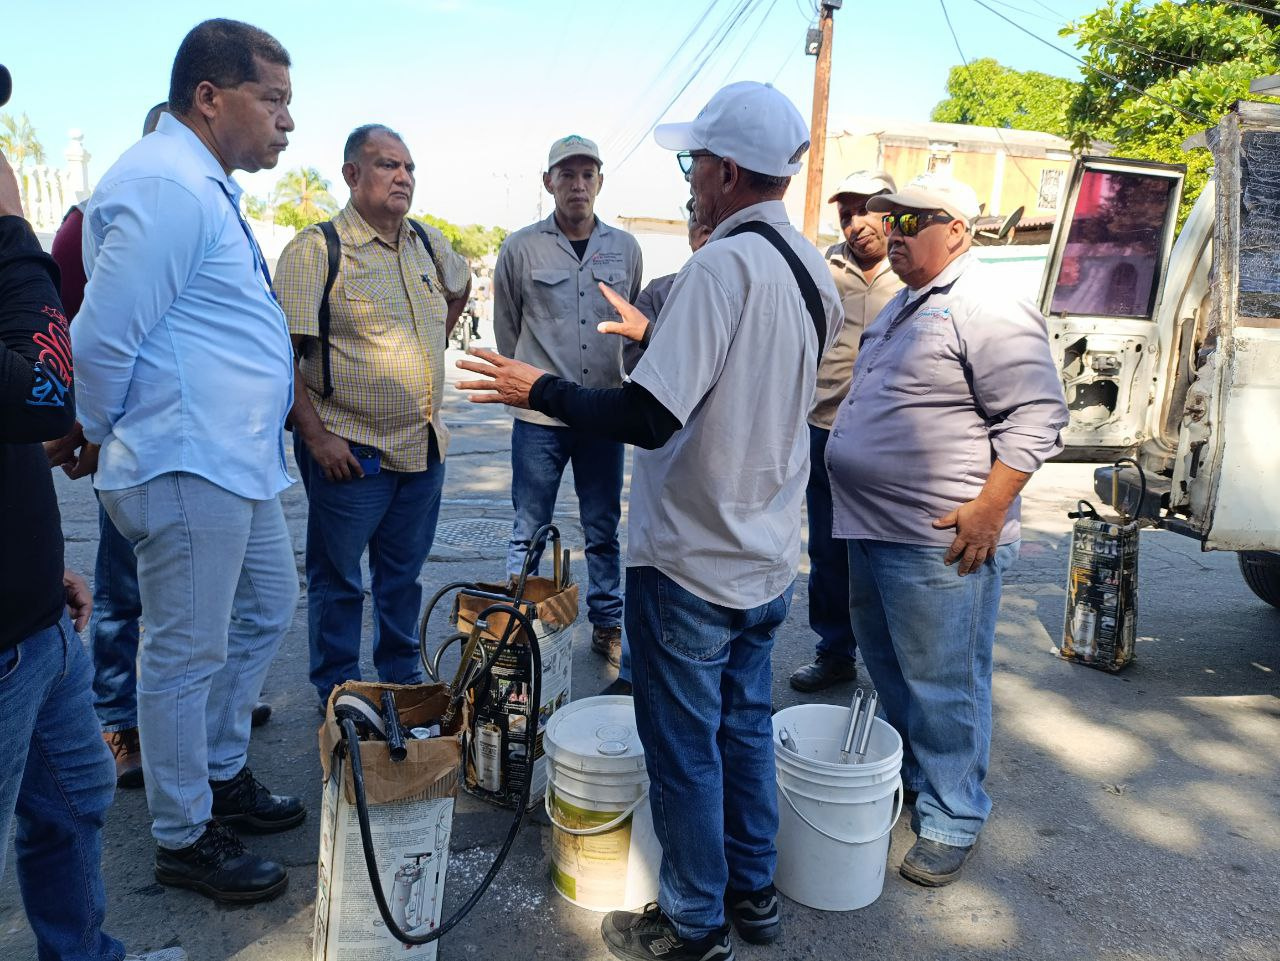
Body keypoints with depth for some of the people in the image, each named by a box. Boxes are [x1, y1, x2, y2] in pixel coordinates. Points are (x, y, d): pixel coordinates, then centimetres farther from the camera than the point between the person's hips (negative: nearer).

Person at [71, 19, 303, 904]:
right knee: (189, 653, 2)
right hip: (188, 466, -11)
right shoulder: (166, 185, -17)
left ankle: (222, 776, 38)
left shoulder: (207, 186, 17)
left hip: (238, 462, 11)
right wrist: (100, 437, -4)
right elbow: (103, 338, -20)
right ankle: (184, 839, 21)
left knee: (268, 611, 20)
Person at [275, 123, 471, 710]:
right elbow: (282, 354, -14)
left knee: (404, 574, 18)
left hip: (425, 446, 6)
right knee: (338, 580, 8)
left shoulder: (429, 244, 9)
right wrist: (316, 435, -18)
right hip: (349, 451, -6)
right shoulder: (315, 250, -11)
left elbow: (459, 286, 31)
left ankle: (403, 677, 34)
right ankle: (338, 695, 25)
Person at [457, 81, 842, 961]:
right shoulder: (814, 271, 5)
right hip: (770, 561, 8)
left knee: (683, 748, 9)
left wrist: (540, 390, -12)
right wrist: (657, 334, 25)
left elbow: (648, 418, -26)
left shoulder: (722, 266, -22)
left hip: (691, 564, -8)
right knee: (745, 727, 21)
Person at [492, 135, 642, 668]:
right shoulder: (521, 248, -1)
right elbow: (506, 328, 9)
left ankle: (607, 625, 26)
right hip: (540, 416, -2)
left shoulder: (625, 248, 7)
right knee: (529, 533, 6)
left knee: (604, 532, 12)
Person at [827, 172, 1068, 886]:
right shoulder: (905, 304, 16)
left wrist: (988, 508, -23)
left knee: (943, 689, 3)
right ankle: (905, 783, 41)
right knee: (890, 673, 21)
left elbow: (1038, 417, -19)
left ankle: (952, 822, 20)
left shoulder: (989, 310, -15)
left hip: (939, 544, -10)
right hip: (874, 530, 10)